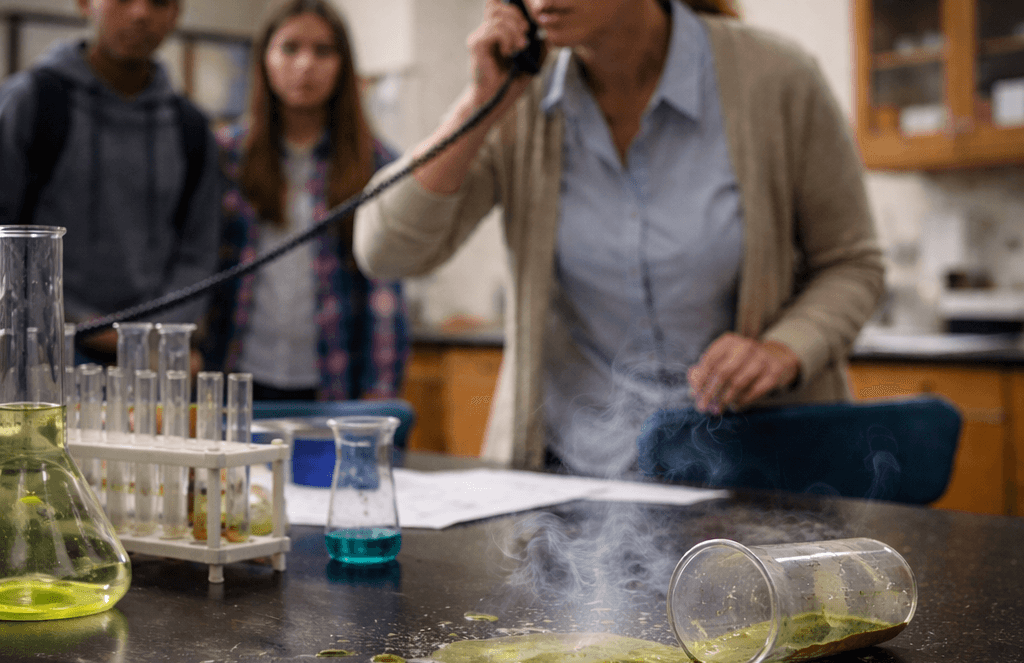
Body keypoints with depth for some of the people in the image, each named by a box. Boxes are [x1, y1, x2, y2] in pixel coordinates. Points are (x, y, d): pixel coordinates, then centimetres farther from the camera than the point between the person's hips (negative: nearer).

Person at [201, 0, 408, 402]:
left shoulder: (375, 164, 3)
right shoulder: (227, 154, 7)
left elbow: (384, 292, -1)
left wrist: (379, 394, -6)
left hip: (334, 385, -1)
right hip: (243, 378, 1)